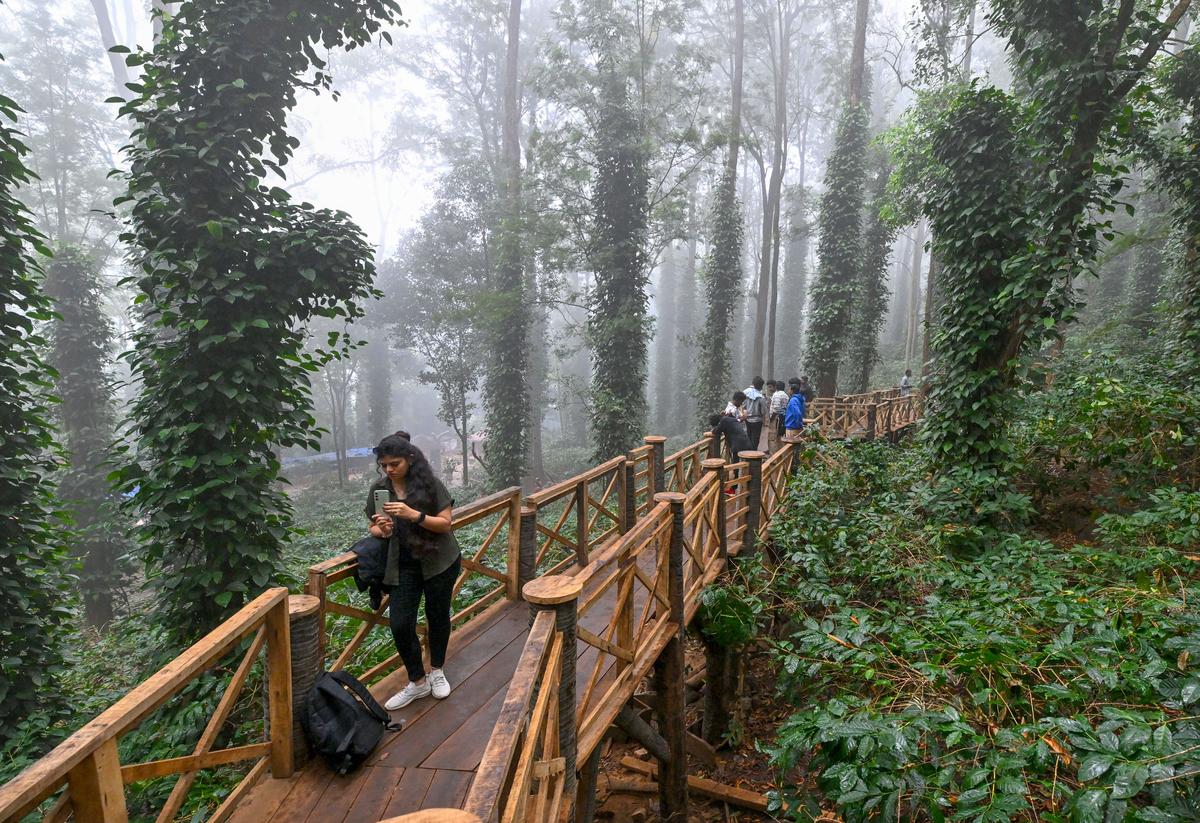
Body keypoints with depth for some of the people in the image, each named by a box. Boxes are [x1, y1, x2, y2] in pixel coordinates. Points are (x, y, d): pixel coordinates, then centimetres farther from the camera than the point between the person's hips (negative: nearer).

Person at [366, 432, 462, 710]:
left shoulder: (429, 484, -12)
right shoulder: (379, 489, 0)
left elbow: (446, 523, -13)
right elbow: (374, 529, 9)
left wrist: (413, 515, -28)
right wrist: (382, 530, -16)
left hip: (438, 562, -2)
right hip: (403, 566, 3)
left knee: (437, 617, 12)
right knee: (400, 624, -4)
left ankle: (437, 672, 36)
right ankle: (418, 682, 17)